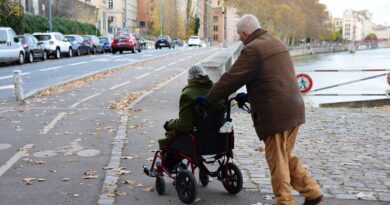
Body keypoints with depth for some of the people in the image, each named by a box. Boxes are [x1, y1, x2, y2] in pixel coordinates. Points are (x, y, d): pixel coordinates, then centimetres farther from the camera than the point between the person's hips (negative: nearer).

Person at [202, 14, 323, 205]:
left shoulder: (252, 49, -12)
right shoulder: (275, 43, 17)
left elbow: (231, 79, -13)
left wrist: (208, 98, -1)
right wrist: (249, 96, 24)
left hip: (276, 113, -9)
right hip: (293, 109, 9)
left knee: (277, 161, 2)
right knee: (286, 156, 20)